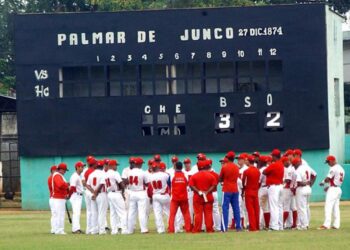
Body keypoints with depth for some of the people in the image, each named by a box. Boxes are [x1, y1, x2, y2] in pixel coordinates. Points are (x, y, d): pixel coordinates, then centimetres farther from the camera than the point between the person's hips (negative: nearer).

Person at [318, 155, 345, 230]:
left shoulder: (333, 168, -14)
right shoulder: (341, 169, 15)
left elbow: (328, 178, -16)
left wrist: (323, 182, 4)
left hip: (333, 189, -10)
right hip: (338, 189, 10)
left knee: (328, 206, -12)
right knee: (336, 207, 11)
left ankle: (326, 225, -18)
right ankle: (336, 225, 7)